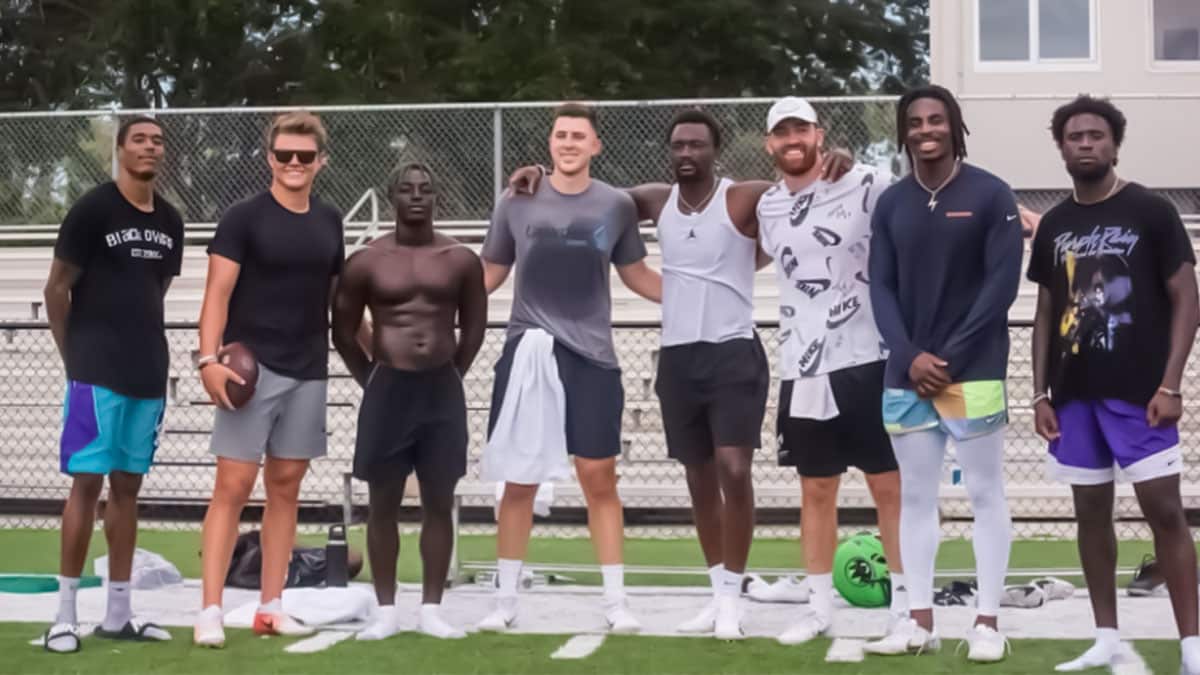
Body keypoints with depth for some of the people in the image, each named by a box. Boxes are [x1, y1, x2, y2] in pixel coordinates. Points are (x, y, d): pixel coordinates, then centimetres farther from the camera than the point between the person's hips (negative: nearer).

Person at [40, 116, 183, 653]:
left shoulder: (170, 221, 10)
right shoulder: (92, 210, -8)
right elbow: (56, 290, -5)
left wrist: (144, 348, 14)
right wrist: (75, 358, -2)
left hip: (148, 375, 6)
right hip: (97, 374, -6)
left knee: (127, 486, 9)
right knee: (88, 482, -6)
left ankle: (118, 614, 14)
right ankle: (65, 614, 0)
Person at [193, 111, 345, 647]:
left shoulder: (329, 222, 11)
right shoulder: (243, 218, -4)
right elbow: (218, 293, -10)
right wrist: (209, 358, -21)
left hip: (308, 373, 5)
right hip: (251, 367, -5)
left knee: (286, 488, 8)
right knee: (233, 486, -7)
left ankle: (271, 608, 15)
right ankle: (210, 610, -5)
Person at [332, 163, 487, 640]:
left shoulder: (462, 260, 2)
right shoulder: (367, 261, -2)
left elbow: (475, 327, 12)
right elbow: (343, 332, 7)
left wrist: (449, 376, 9)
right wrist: (371, 381, 5)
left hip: (443, 390, 1)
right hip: (388, 389, -1)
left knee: (439, 503, 4)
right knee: (383, 504, 3)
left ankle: (431, 610, 12)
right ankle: (386, 611, 11)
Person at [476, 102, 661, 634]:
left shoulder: (616, 206, 2)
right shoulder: (517, 202, 2)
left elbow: (636, 275, 13)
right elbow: (489, 274, 10)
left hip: (591, 357, 0)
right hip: (527, 354, 0)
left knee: (599, 479, 2)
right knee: (519, 482, 6)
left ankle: (616, 601, 10)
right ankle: (505, 599, 16)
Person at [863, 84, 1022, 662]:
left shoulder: (991, 196, -3)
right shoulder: (890, 204, 8)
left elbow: (1003, 282, -7)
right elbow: (881, 287, 6)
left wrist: (951, 357, -12)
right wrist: (911, 356, -9)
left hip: (974, 371, -4)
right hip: (906, 374, 4)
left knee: (985, 493, 0)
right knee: (914, 495, 7)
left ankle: (987, 622, 5)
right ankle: (920, 620, 14)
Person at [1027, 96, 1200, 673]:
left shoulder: (1151, 212, -4)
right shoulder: (1054, 225, 9)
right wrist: (1041, 393, 7)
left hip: (1139, 392, -5)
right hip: (1075, 394, 5)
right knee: (1091, 510, 9)